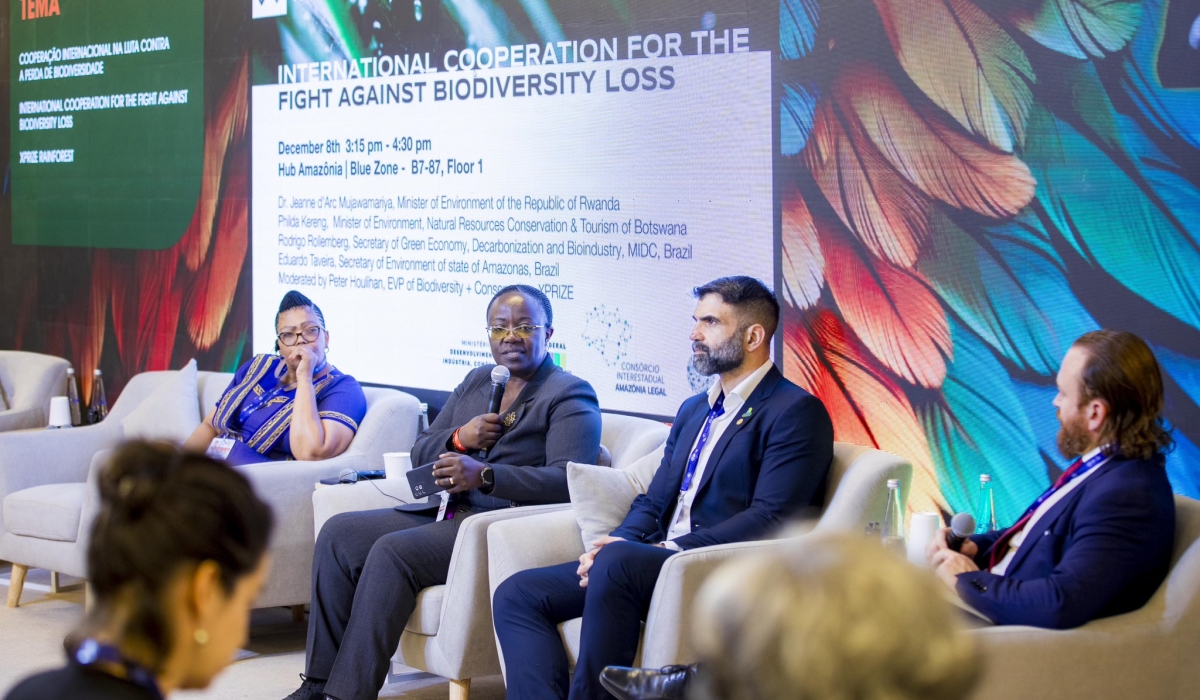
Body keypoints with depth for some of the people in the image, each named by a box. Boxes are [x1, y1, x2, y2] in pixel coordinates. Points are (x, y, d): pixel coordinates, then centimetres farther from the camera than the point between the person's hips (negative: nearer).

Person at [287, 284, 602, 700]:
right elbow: (420, 454, 19)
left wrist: (485, 475, -28)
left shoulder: (571, 397, -3)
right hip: (447, 514, 8)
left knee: (392, 552, -28)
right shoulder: (477, 381, 20)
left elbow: (568, 480, -18)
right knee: (338, 534, -6)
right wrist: (459, 438, -4)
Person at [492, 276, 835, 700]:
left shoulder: (796, 412, -3)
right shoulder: (694, 411, 24)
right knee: (517, 595, -8)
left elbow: (771, 518, -14)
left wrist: (670, 549, -19)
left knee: (617, 563, -36)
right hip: (660, 560, 9)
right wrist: (619, 541, -1)